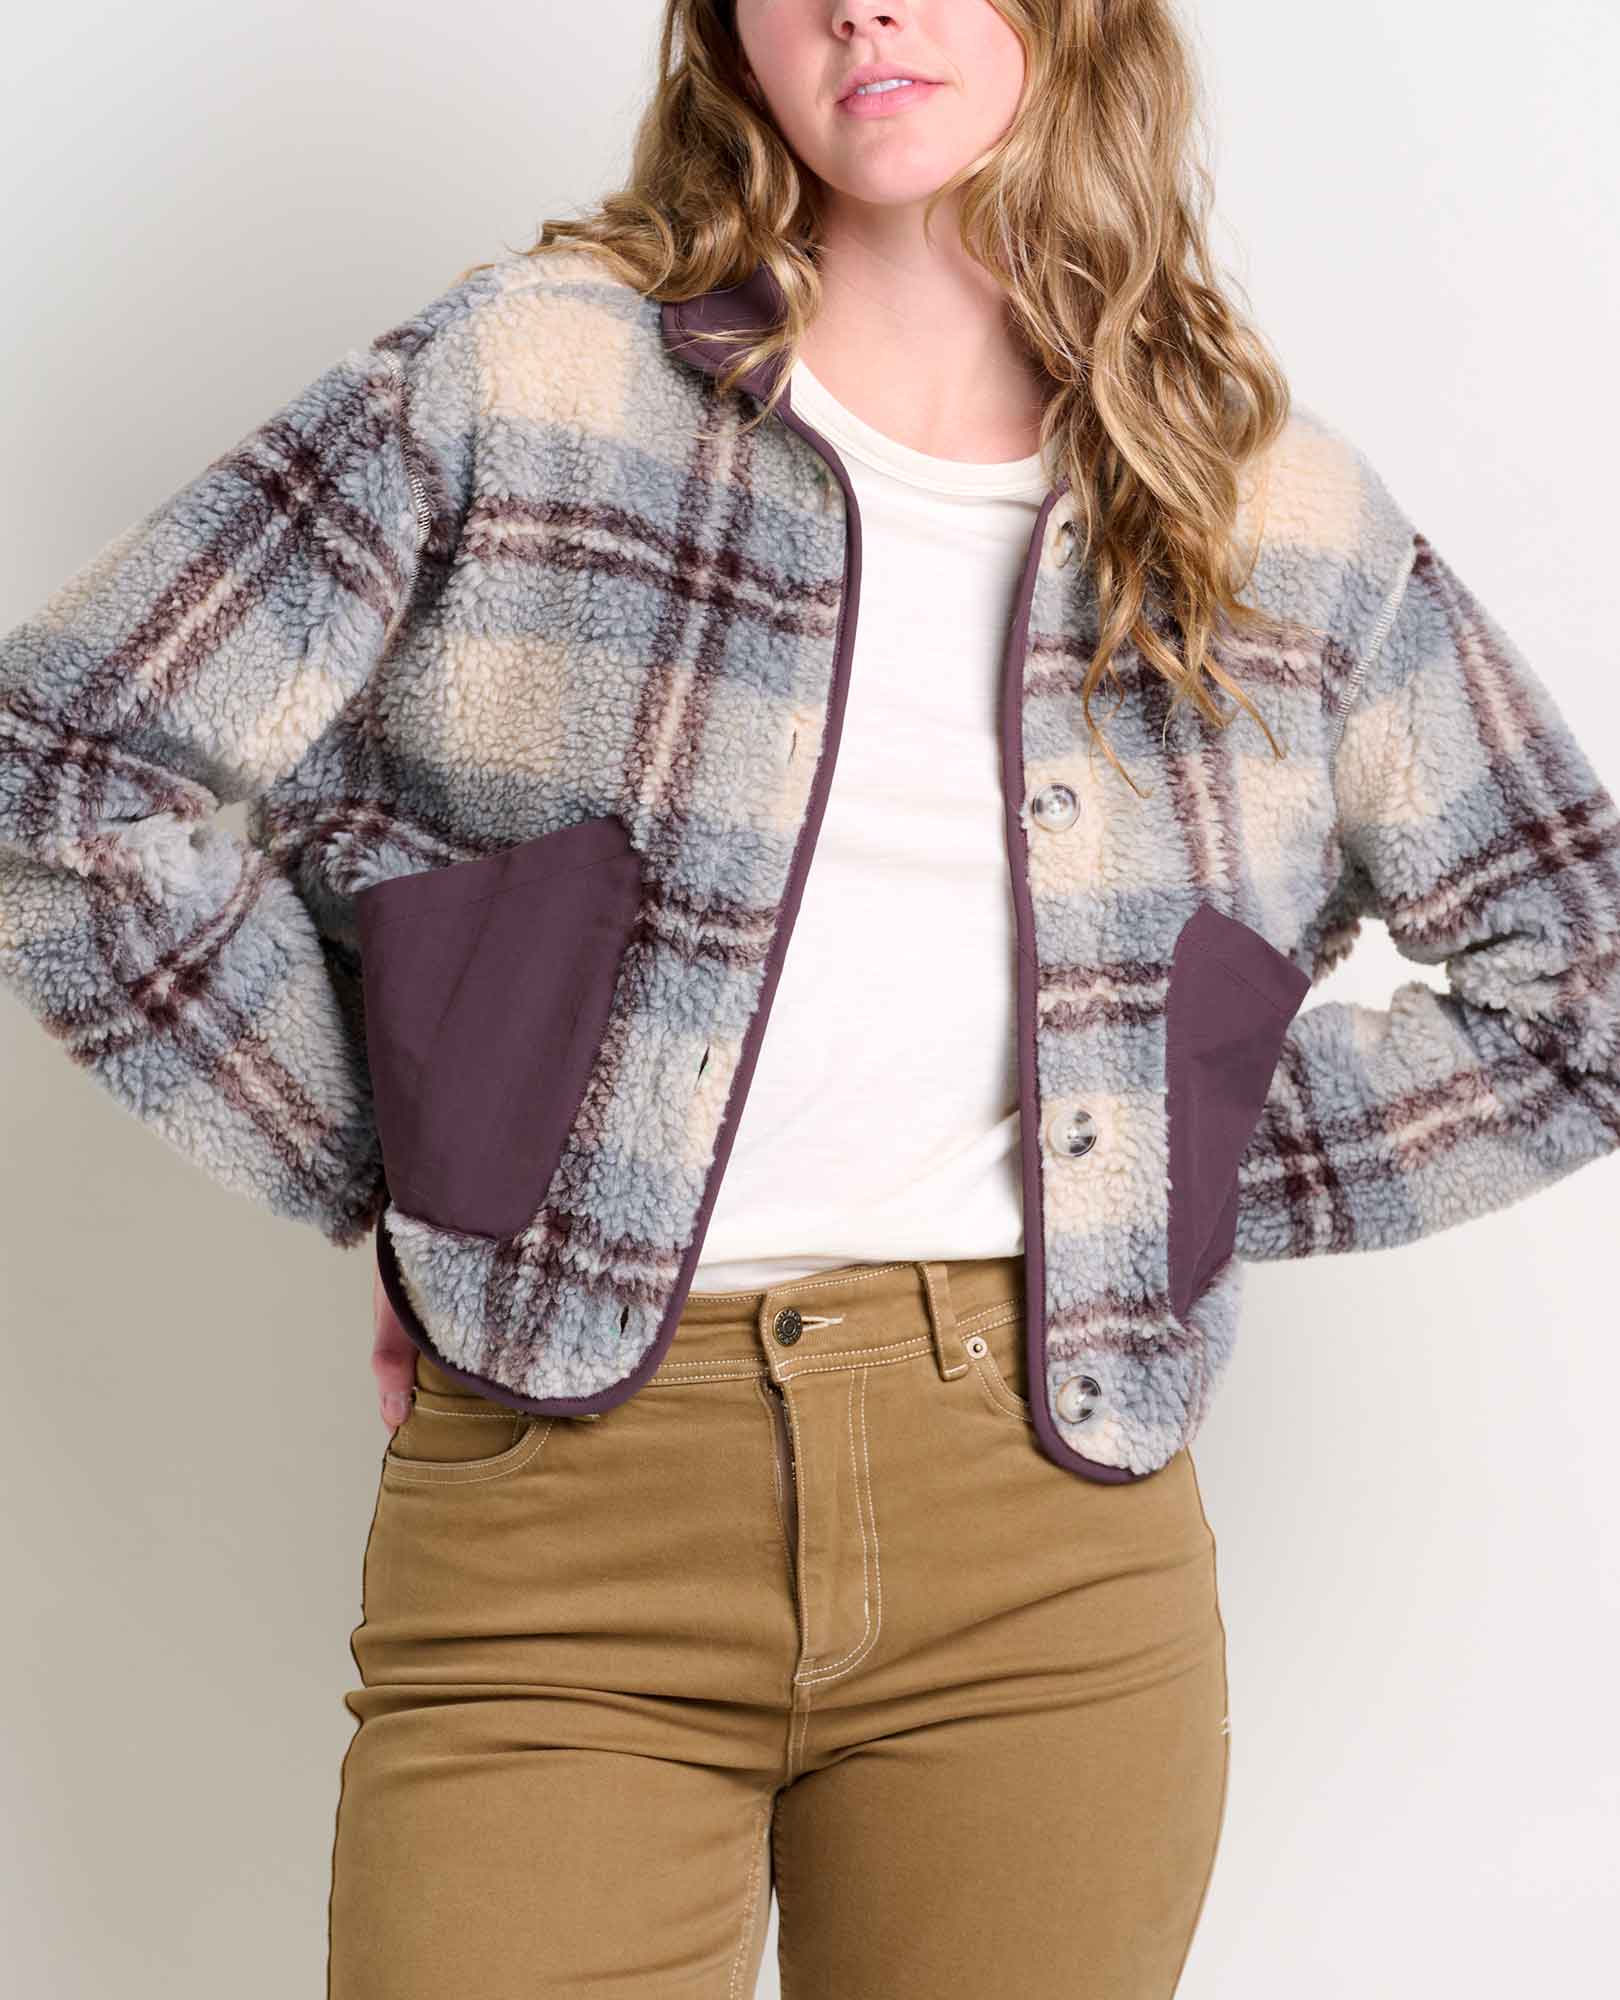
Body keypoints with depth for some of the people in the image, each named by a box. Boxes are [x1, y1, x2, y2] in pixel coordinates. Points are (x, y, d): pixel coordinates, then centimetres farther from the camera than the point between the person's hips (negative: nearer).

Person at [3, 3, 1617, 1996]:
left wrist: (1193, 1169, 3)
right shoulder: (529, 374, 0)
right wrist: (382, 1178, -1)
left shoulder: (1288, 523, 6)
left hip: (1050, 1536, 2)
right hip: (556, 1523, -1)